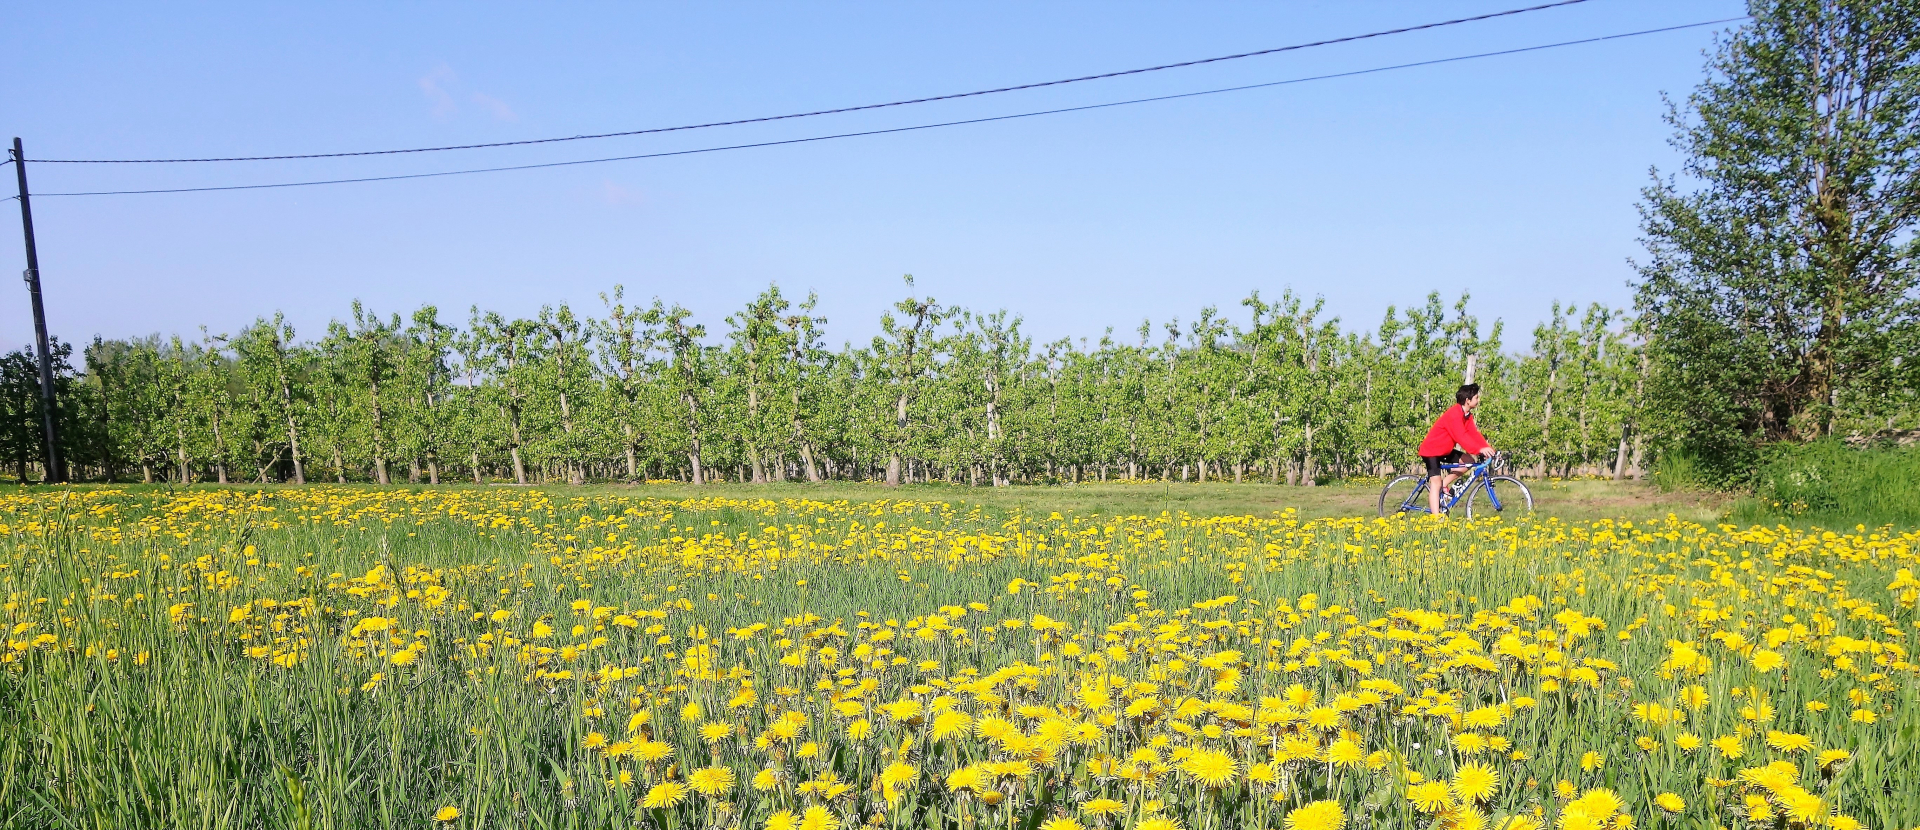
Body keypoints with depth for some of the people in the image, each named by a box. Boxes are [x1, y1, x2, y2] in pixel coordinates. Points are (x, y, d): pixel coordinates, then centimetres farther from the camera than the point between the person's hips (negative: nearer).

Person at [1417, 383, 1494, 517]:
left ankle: (1443, 485, 6)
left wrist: (1487, 447, -17)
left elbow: (1474, 433, -3)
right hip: (1431, 450, -9)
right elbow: (1461, 436, -36)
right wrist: (1479, 450, -44)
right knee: (1436, 482, -16)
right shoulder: (1454, 414, -26)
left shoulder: (1467, 415, 3)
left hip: (1445, 450, 9)